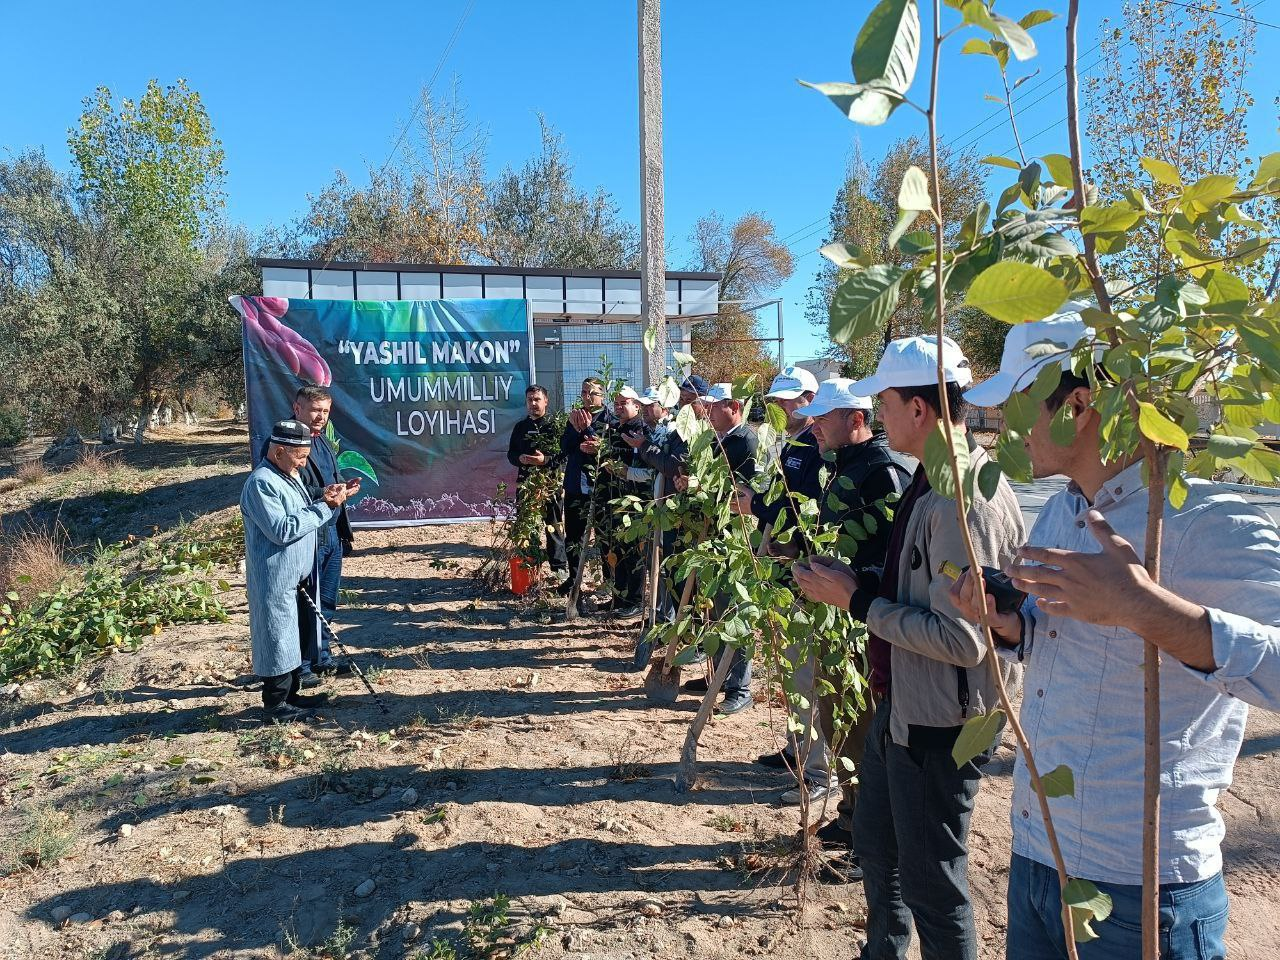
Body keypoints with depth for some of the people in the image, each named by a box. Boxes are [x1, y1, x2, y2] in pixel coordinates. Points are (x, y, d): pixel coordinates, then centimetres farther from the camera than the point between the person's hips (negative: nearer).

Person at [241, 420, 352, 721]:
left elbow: (307, 522, 16)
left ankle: (290, 694, 31)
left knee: (292, 638, 18)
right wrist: (324, 507, -21)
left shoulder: (289, 476, 12)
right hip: (274, 580, -10)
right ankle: (274, 704, 12)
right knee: (277, 639, 0)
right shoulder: (261, 483, -18)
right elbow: (282, 530, -26)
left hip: (294, 577, 10)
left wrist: (326, 501, -2)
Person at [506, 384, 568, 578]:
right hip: (525, 483, 5)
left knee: (554, 526, -1)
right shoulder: (520, 427, 14)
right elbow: (511, 454, 15)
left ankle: (560, 567, 8)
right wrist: (520, 459, -7)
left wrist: (546, 460, -20)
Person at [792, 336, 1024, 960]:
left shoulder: (968, 501, -27)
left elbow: (961, 639, -29)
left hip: (939, 725, -10)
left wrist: (857, 601, -21)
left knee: (931, 879, 11)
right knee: (876, 845, 27)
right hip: (898, 706, 10)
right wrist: (853, 578, 0)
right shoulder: (934, 480, 5)